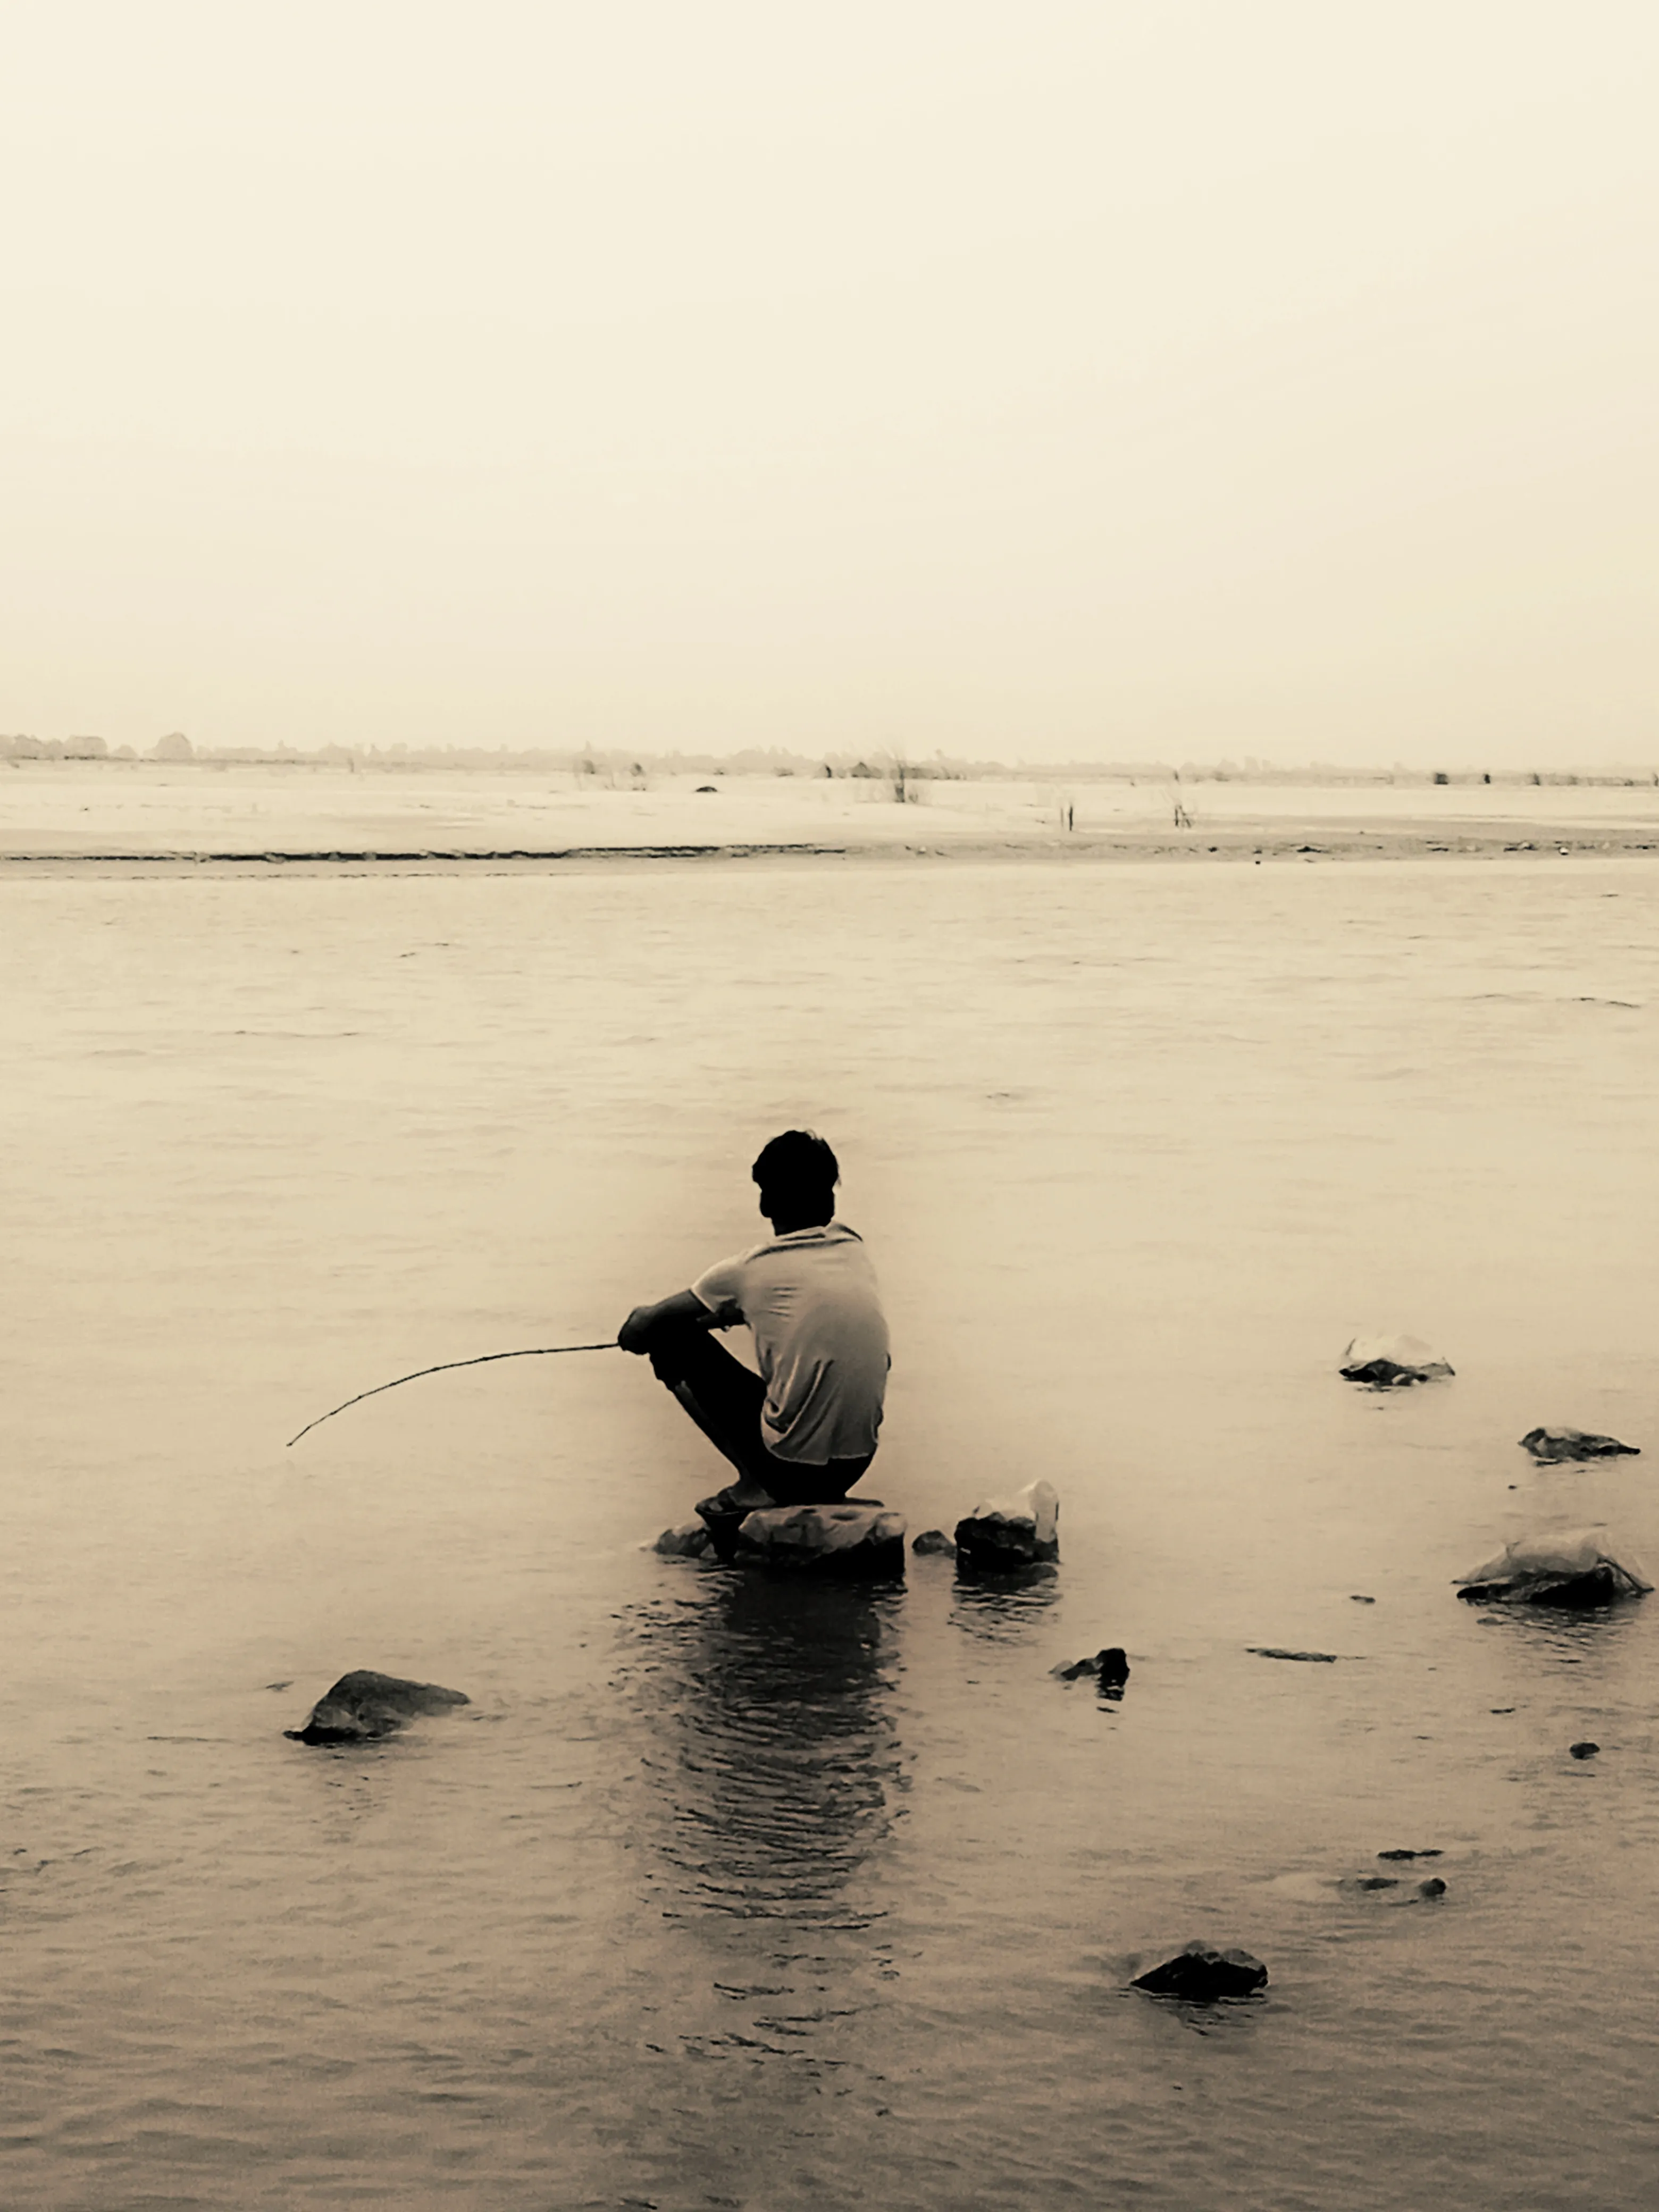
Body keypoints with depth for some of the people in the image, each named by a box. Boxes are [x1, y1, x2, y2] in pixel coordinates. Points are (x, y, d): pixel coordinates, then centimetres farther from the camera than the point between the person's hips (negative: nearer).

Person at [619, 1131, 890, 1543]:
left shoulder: (750, 1270, -5)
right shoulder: (855, 1251, 8)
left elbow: (639, 1331, 8)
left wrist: (638, 1328, 32)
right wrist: (716, 1315, 34)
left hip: (789, 1467, -5)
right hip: (857, 1465, 5)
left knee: (675, 1339, 9)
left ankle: (753, 1488, 9)